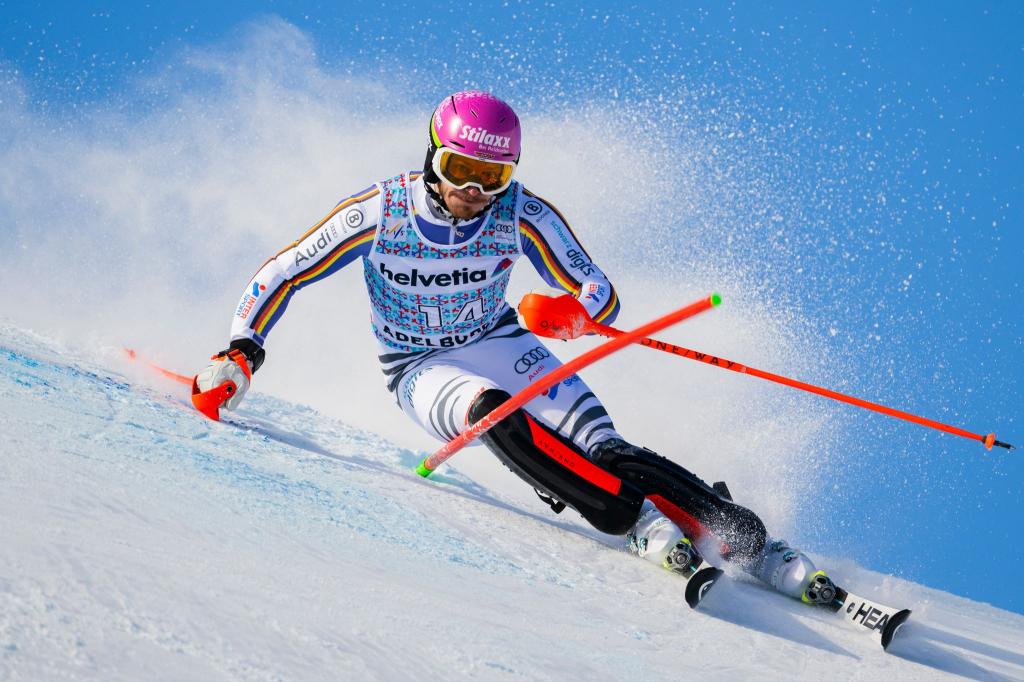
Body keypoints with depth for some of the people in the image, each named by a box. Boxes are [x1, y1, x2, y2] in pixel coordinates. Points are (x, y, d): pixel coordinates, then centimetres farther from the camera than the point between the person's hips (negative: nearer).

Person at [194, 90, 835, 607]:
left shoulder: (523, 216, -16)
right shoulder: (377, 213, -18)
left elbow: (602, 293, -11)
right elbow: (280, 277, -8)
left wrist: (571, 312, -34)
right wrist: (241, 355, -21)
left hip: (502, 346, 1)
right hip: (423, 372, -1)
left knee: (604, 450, -23)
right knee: (494, 413, -37)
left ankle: (754, 544, -25)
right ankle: (641, 523, -39)